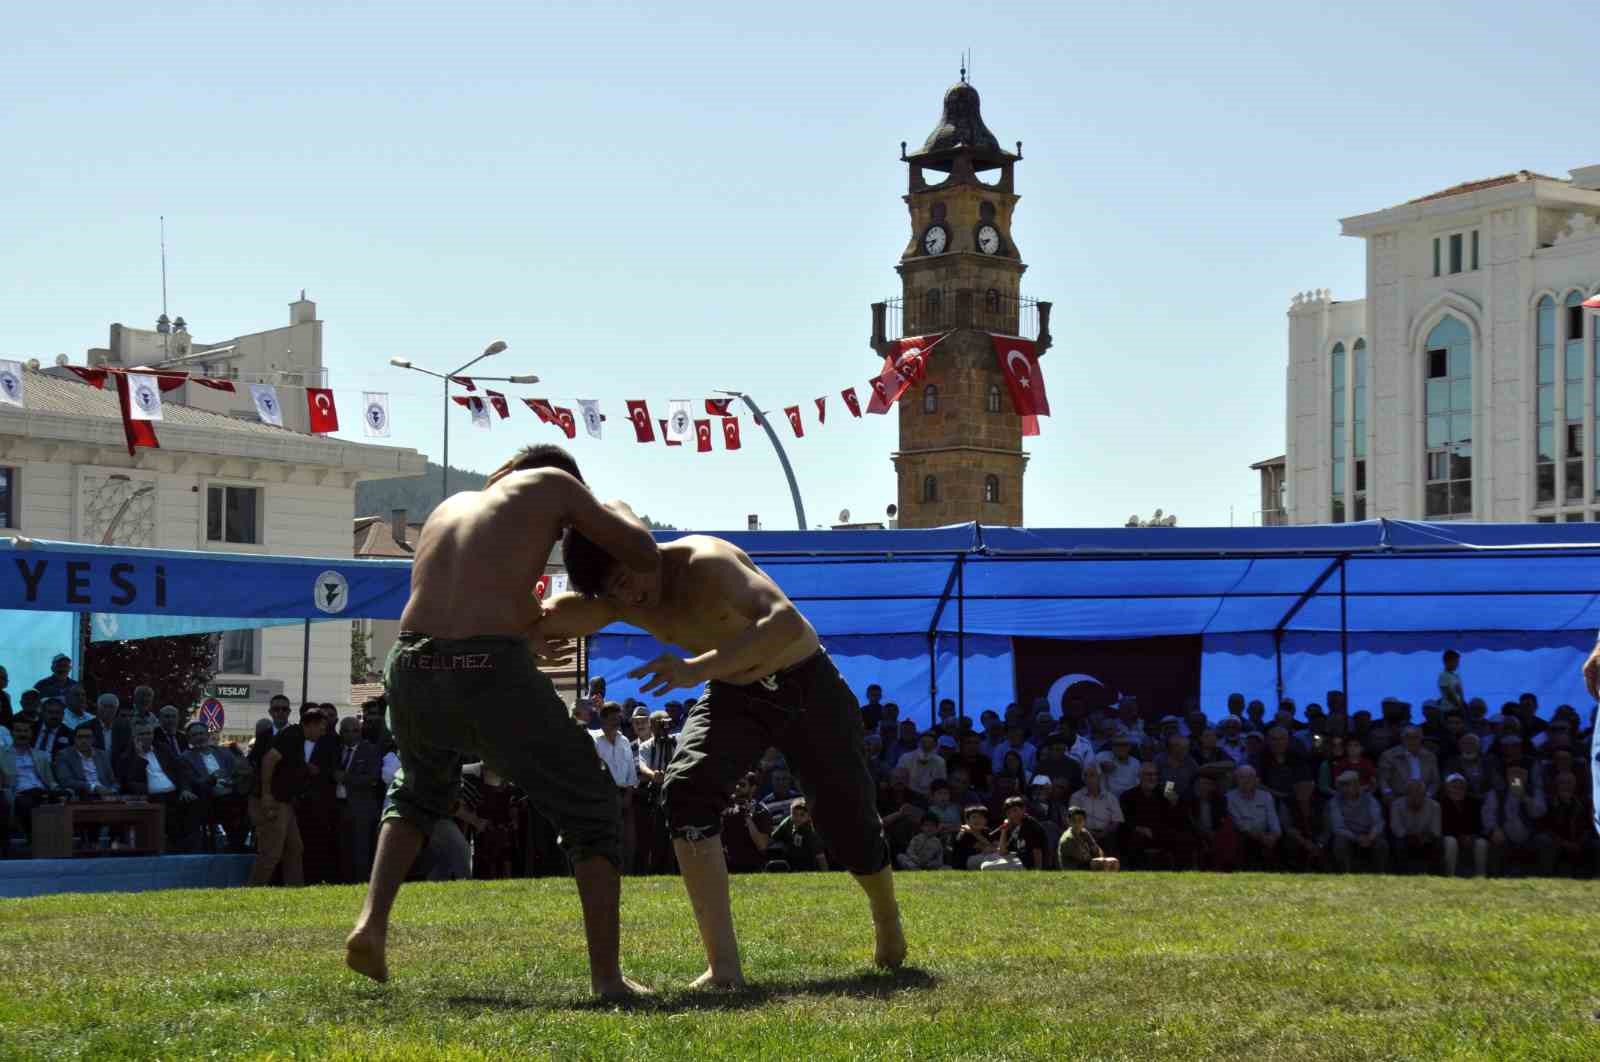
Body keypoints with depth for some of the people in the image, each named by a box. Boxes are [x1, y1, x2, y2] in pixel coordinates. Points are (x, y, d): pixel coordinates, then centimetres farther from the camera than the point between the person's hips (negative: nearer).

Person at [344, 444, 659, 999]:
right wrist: (618, 510, 32)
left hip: (412, 668, 5)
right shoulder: (552, 484, 13)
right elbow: (641, 551, 11)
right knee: (591, 808, 14)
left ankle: (372, 922, 17)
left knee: (418, 791, 36)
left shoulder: (450, 506, 27)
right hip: (492, 675, -5)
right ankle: (607, 975, 7)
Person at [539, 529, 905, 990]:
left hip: (806, 683, -4)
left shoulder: (704, 561, -32)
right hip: (733, 693, 4)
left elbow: (788, 622, -47)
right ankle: (723, 966, -23)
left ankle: (887, 920, 39)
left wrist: (699, 667, -54)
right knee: (686, 789, -23)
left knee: (848, 825, 2)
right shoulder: (618, 602, -13)